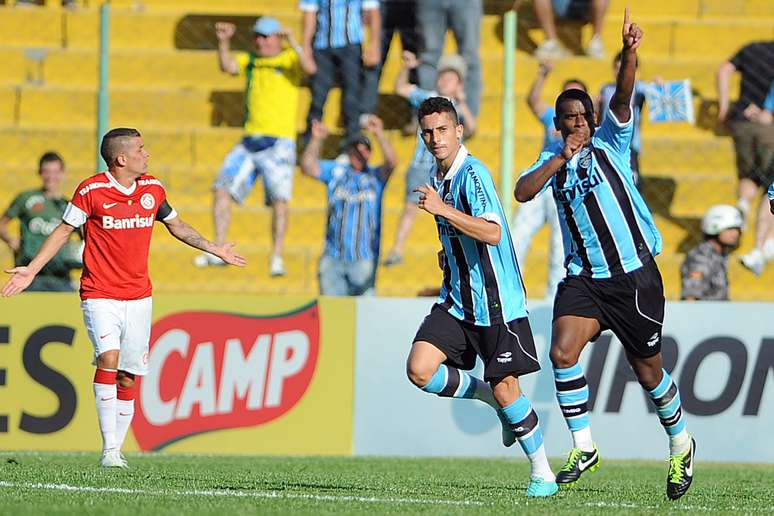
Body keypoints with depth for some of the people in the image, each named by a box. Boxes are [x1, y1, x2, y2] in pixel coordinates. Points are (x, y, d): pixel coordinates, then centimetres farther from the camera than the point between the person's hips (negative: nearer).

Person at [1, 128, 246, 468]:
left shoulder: (153, 189, 6)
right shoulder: (91, 191, -9)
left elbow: (176, 226, 24)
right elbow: (64, 231, 1)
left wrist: (213, 248, 27)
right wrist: (31, 269, -6)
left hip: (138, 296, 5)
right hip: (100, 295, -5)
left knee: (128, 376, 3)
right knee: (108, 357, -23)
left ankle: (116, 451, 12)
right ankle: (109, 449, -23)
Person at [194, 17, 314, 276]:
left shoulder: (290, 59, 0)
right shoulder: (249, 61, 15)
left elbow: (309, 68, -19)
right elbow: (227, 66, -1)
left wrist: (293, 44, -32)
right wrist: (223, 41, -15)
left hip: (279, 141, -5)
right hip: (249, 142, 5)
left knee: (279, 200, -11)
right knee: (222, 189, -2)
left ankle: (277, 258, -7)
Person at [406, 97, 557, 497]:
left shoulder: (472, 173, -16)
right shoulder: (436, 175, 11)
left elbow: (493, 233, -31)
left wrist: (443, 210, -35)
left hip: (494, 299, -8)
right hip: (456, 299, 8)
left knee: (506, 390, -6)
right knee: (420, 370, -10)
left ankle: (542, 474, 10)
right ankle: (490, 396, 14)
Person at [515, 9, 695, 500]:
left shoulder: (610, 143, 1)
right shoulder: (552, 160, 7)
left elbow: (622, 99, -17)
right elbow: (522, 192, -10)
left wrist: (630, 55, -34)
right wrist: (562, 157, -20)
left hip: (635, 276, -2)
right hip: (584, 279, 2)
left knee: (649, 372, 6)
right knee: (562, 353, -19)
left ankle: (681, 445, 31)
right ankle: (584, 449, -7)